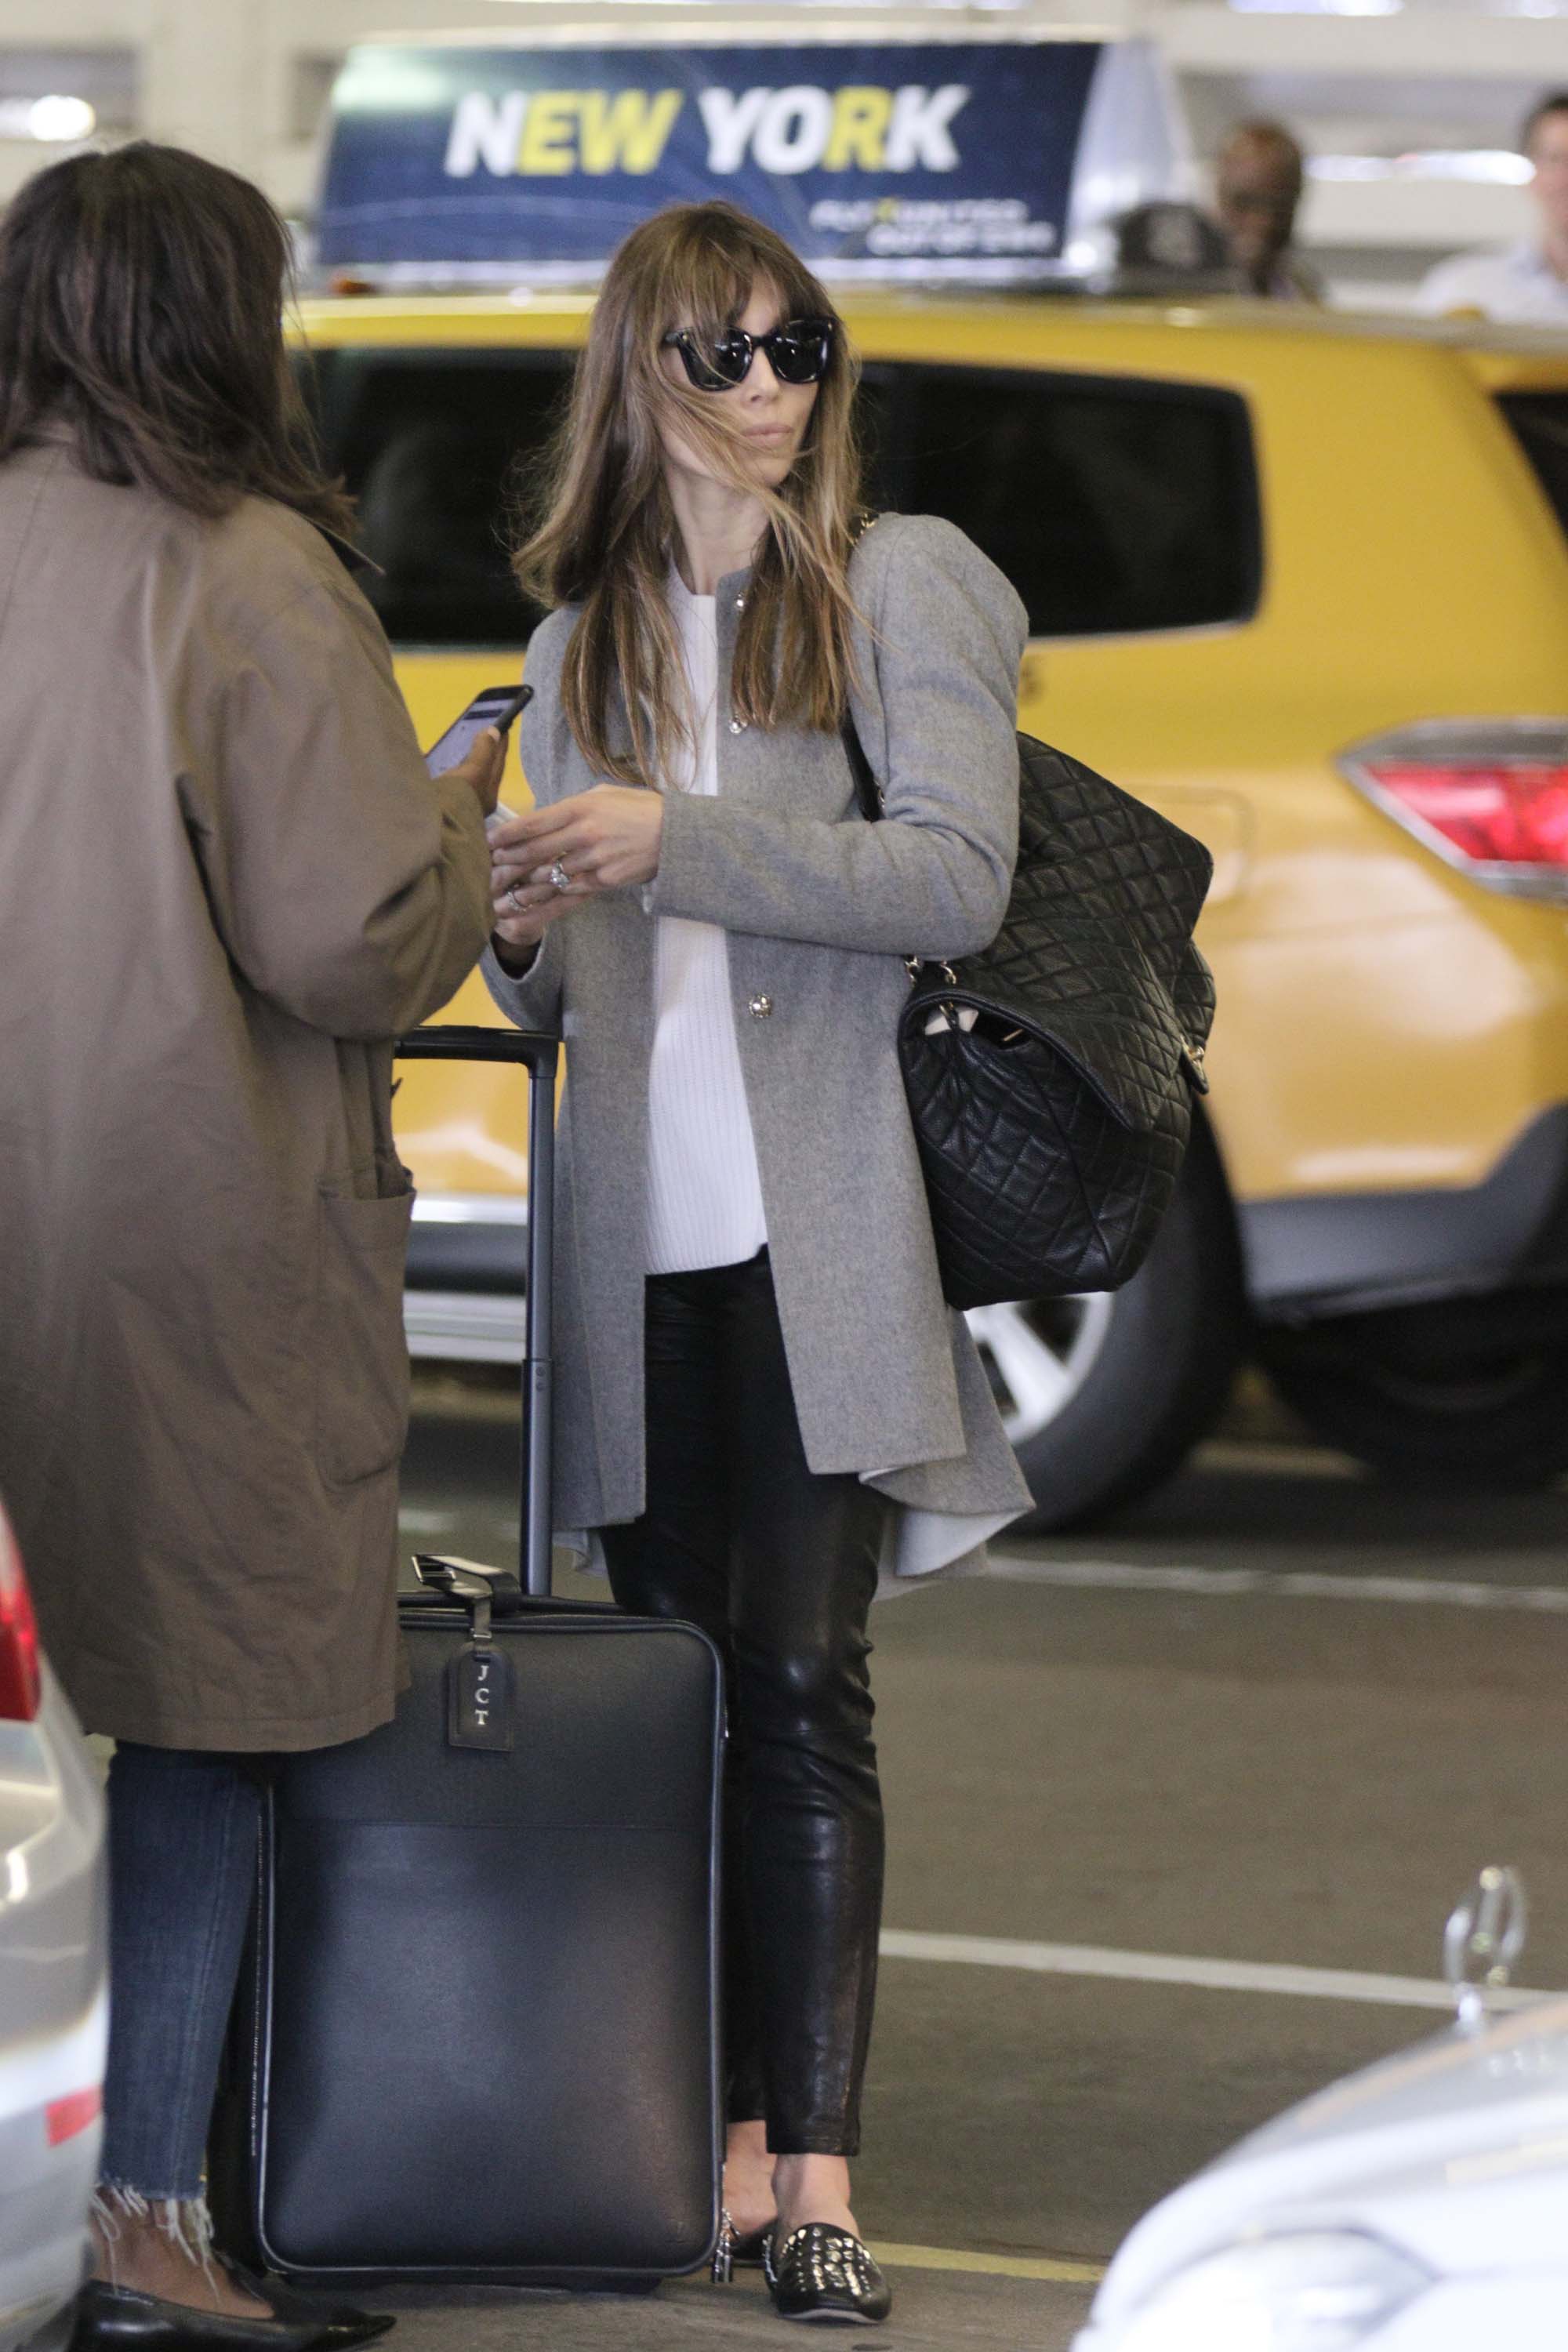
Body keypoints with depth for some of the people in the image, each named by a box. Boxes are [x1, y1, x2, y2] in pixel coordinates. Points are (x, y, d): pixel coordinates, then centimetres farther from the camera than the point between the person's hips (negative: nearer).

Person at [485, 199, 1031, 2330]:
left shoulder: (896, 586, 4)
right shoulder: (585, 635, 17)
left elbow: (958, 876, -10)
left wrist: (678, 839, -14)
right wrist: (524, 934, -1)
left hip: (826, 1236, -4)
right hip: (637, 1235, 4)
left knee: (805, 1692, -8)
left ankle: (817, 2172, -8)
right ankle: (728, 2130, 8)